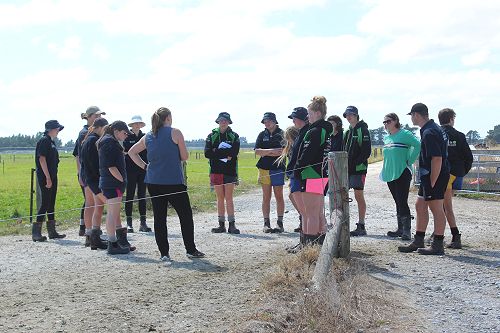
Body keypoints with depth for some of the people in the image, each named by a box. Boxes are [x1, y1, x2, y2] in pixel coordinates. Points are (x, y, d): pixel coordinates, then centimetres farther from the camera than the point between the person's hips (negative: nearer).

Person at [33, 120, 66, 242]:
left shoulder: (51, 141, 16)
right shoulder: (44, 141, -11)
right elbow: (42, 159, -18)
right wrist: (48, 178, -21)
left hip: (52, 177, 9)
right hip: (45, 177, -9)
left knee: (51, 204, 11)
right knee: (45, 203, -8)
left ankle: (52, 231, 17)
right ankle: (36, 233, -3)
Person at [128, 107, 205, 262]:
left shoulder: (148, 137, 10)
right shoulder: (175, 133, -5)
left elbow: (131, 152, 17)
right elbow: (184, 157, -3)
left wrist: (145, 166, 12)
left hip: (153, 182, 5)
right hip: (174, 182, -5)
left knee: (159, 217, 6)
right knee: (185, 216, 8)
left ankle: (164, 253, 7)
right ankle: (191, 250, 13)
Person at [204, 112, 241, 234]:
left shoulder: (234, 136, 6)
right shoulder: (212, 136, 10)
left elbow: (234, 152, -11)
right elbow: (207, 153, -4)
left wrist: (216, 151, -9)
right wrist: (225, 154, -9)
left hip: (229, 170, -2)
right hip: (216, 170, 2)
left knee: (229, 198, -5)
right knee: (220, 198, 6)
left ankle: (231, 224, -4)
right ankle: (221, 225, 11)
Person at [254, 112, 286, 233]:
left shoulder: (282, 134, 3)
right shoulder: (262, 135, 12)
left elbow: (285, 151, -9)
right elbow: (257, 151, 1)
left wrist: (265, 153, -8)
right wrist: (272, 151, -11)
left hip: (278, 168, -2)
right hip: (264, 168, 3)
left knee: (279, 196, 1)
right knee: (266, 197, 4)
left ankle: (280, 223, 8)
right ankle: (266, 223, 8)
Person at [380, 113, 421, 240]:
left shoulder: (404, 134, -9)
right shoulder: (386, 138, 14)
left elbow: (418, 145, -17)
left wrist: (409, 161, -14)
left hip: (402, 173, -7)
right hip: (390, 174, 8)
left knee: (402, 202, -10)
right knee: (398, 202, 12)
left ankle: (407, 230, -6)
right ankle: (400, 229, 19)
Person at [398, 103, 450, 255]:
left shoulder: (429, 133, -19)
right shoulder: (433, 128, 15)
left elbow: (437, 159, -24)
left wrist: (432, 183, -22)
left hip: (435, 176, -11)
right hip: (427, 176, 11)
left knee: (436, 209, -3)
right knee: (420, 206, 16)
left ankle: (438, 246, 5)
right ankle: (418, 241, 24)